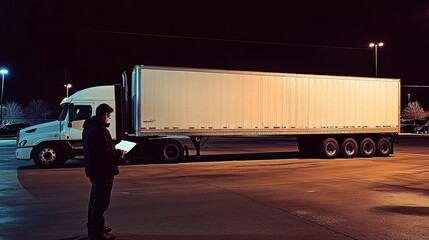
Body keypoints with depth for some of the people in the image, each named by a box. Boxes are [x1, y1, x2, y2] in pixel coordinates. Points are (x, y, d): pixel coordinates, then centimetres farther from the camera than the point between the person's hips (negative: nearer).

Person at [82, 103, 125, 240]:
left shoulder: (89, 127, 9)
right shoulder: (100, 130, -24)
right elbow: (106, 154, -27)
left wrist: (115, 151, 15)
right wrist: (119, 154, -10)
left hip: (93, 170, 10)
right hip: (103, 172, -10)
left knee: (95, 200, 22)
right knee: (100, 203, -1)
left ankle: (93, 228, 36)